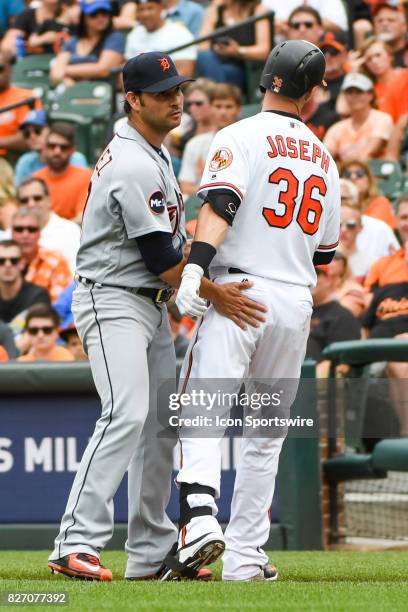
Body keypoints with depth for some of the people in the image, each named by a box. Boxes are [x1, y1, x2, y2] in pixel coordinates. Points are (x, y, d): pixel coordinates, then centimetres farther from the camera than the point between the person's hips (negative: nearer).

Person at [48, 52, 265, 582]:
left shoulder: (154, 153, 14)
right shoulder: (134, 166, -19)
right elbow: (159, 258, -22)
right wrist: (213, 295, -22)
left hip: (152, 304, 11)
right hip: (113, 303, -11)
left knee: (162, 420, 10)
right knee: (127, 415, -23)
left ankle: (151, 552, 15)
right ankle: (77, 543, -28)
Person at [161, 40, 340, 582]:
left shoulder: (240, 137, -1)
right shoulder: (323, 158, 17)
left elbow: (220, 205, -19)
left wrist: (195, 267, -28)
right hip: (296, 303, 5)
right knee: (266, 432, 11)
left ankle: (200, 522, -35)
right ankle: (245, 558, 10)